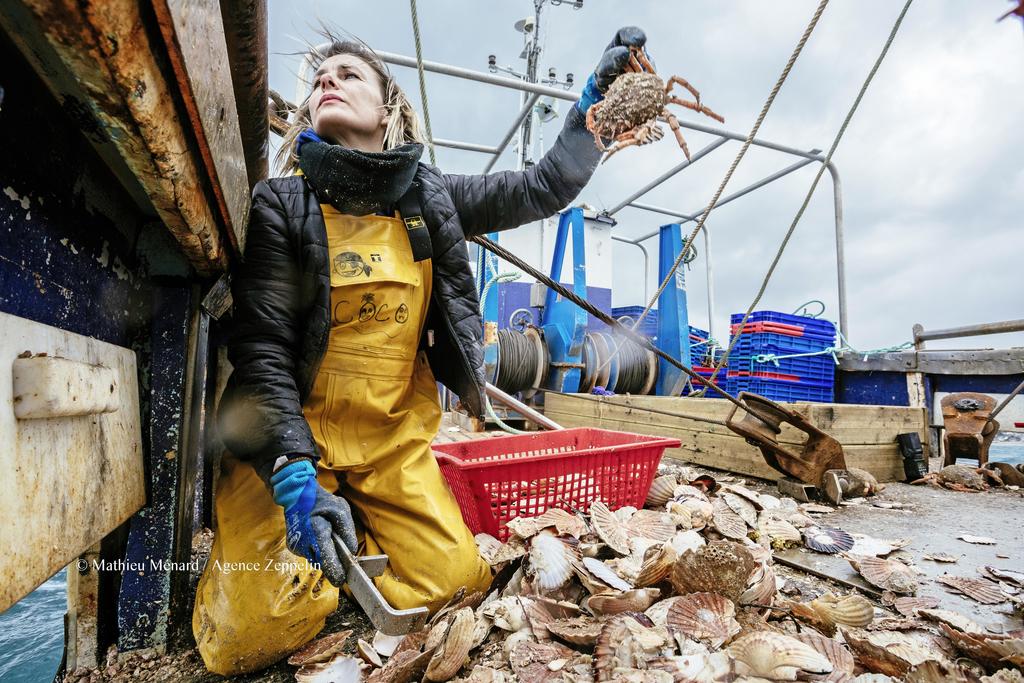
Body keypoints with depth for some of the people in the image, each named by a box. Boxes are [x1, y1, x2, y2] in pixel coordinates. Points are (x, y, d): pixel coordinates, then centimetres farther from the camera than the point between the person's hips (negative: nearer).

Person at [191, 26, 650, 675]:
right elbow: (261, 344, -13)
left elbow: (545, 188, 6)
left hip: (395, 443, 3)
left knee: (457, 579, -6)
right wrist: (295, 476, -23)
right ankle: (239, 541, 23)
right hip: (290, 437, -2)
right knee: (255, 634, -12)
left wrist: (601, 92, 3)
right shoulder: (281, 203, -6)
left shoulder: (430, 199, 3)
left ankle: (347, 531, 21)